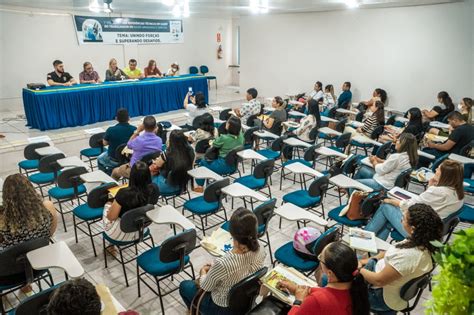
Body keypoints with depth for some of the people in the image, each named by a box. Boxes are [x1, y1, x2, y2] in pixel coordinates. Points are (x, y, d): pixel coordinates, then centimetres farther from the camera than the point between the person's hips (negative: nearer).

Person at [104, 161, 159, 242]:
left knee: (108, 205, 27)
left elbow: (111, 217, -19)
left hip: (121, 234, -5)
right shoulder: (154, 189, -21)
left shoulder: (124, 193, -34)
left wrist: (112, 205, 0)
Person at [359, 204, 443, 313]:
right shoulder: (422, 242, -13)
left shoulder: (408, 256, -39)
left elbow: (379, 280, -27)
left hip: (383, 296, -7)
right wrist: (367, 260, 2)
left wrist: (359, 269, -11)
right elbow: (392, 252, 4)